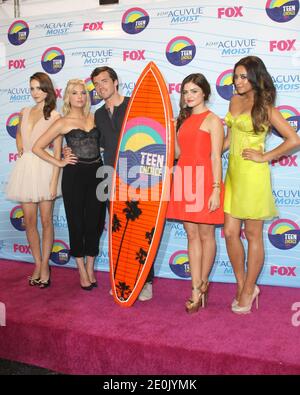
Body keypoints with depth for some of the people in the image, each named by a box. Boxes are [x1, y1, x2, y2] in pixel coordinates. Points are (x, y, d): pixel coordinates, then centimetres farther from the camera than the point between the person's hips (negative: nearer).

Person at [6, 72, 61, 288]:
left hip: (44, 168, -5)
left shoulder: (54, 116, -4)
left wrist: (54, 181, -12)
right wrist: (20, 147, 12)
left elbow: (57, 151, -8)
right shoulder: (25, 112, 12)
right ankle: (38, 263, 20)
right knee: (29, 221, 7)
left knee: (46, 220, 2)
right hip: (25, 168, 5)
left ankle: (45, 265, 14)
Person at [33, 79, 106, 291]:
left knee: (95, 221, 8)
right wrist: (59, 162, -3)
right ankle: (82, 270, 22)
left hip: (97, 173, 3)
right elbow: (37, 147, 1)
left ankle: (90, 267, 25)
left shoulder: (94, 118, 9)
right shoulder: (63, 123, -1)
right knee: (77, 222, 6)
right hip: (74, 175, -3)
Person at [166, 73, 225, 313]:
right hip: (184, 180, 6)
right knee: (192, 235, 7)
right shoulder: (184, 120, 17)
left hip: (204, 180, -6)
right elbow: (177, 152, 14)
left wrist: (216, 189, -15)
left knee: (206, 234, 4)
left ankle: (202, 284, 21)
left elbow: (216, 158, -9)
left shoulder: (212, 120, -3)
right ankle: (197, 289, 13)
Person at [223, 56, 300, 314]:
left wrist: (263, 157, -10)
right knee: (230, 232, 6)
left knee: (253, 235, 4)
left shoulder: (265, 107, -7)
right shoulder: (235, 100, 12)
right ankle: (242, 286, 23)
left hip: (253, 175, -7)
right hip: (233, 172, 7)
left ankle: (248, 291, 18)